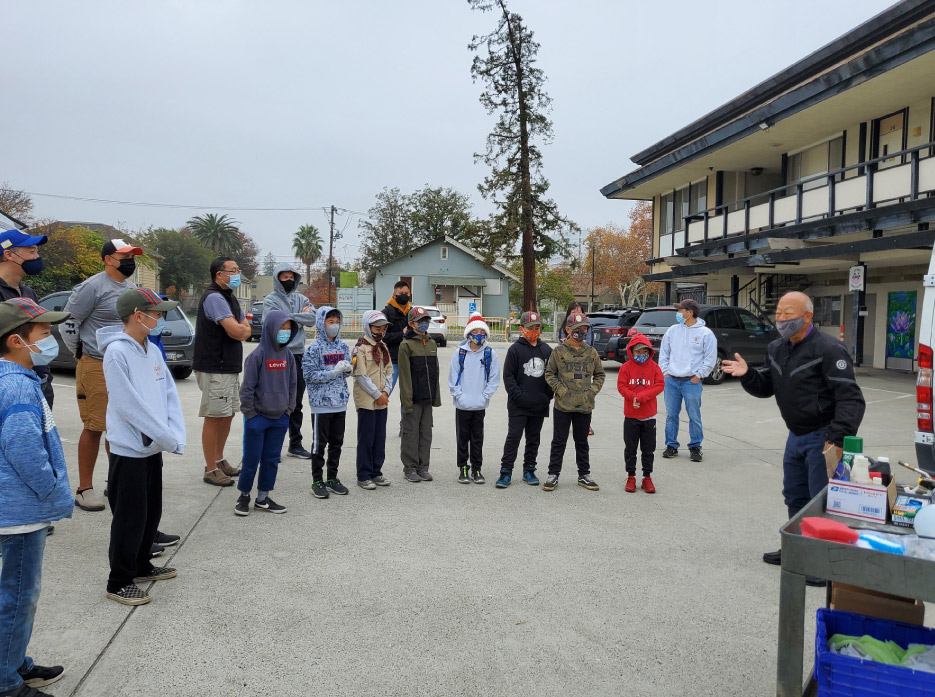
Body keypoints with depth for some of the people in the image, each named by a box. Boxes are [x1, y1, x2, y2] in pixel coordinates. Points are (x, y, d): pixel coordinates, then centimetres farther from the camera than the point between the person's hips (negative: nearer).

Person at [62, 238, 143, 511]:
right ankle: (84, 489, 7)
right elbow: (68, 322, -9)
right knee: (94, 427, -3)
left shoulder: (132, 287, 14)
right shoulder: (93, 287, -11)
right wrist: (81, 354, -3)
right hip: (97, 367, -7)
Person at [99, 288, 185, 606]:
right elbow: (128, 405, -21)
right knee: (130, 518, 1)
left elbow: (170, 395, 5)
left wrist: (176, 436, -7)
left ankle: (141, 566, 35)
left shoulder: (153, 351, 7)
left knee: (152, 512, 18)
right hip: (129, 449, -8)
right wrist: (167, 437, -17)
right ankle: (119, 582, 16)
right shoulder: (117, 352, -17)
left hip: (153, 448, 8)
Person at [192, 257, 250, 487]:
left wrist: (240, 329, -7)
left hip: (229, 367, 10)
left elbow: (246, 330, 15)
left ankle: (219, 460, 29)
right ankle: (211, 470, 5)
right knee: (214, 417, -3)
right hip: (214, 369, -10)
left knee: (228, 414, 16)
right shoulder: (214, 297, -16)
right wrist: (241, 328, -2)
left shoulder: (229, 297, 17)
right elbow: (236, 331, -25)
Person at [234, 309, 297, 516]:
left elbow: (293, 384, 12)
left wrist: (288, 408, 7)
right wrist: (250, 414, -9)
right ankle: (244, 495, 23)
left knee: (272, 459, 11)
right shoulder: (258, 355, -13)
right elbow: (247, 387, -11)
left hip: (280, 419, 5)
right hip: (258, 418, -5)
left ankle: (263, 498, 24)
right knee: (251, 460, 5)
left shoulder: (288, 354, 3)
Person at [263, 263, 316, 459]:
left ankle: (295, 444, 22)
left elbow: (312, 318, -1)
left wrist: (292, 318, -8)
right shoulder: (270, 300, -1)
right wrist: (302, 316, -7)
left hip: (298, 354, 5)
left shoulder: (301, 299, 13)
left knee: (296, 403, 12)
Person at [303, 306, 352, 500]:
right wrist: (333, 372, -19)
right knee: (319, 443, 3)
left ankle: (332, 478, 24)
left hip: (340, 403, 6)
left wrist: (348, 368, -6)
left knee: (337, 442, 12)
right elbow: (309, 375, -14)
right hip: (321, 403, -6)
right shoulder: (314, 348, -10)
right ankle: (317, 481, 13)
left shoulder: (343, 346, 7)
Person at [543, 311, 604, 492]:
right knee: (559, 442, 5)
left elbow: (599, 374, 14)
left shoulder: (591, 353, 5)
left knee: (582, 442, 14)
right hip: (563, 405, -2)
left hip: (585, 405, 3)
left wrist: (593, 390, 1)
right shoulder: (559, 352, -3)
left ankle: (584, 475, 24)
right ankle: (553, 474, 14)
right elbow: (549, 374, 2)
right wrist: (560, 389, -10)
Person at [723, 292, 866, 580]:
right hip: (796, 436, 9)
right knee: (795, 496, 20)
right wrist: (747, 374, -7)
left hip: (823, 438, -9)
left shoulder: (828, 350, -19)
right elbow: (765, 388, 14)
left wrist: (838, 437, -32)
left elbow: (851, 399, -23)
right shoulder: (777, 349, 7)